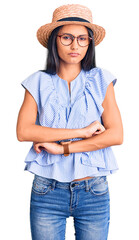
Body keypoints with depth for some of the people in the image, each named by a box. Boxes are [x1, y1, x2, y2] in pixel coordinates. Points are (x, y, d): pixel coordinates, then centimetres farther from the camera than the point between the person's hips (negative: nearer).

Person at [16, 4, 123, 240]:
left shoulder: (101, 80, 3)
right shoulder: (38, 82, 2)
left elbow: (116, 135, -7)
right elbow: (23, 132, -11)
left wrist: (62, 147, -12)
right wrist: (82, 132, -15)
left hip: (94, 192, 0)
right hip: (47, 192, 0)